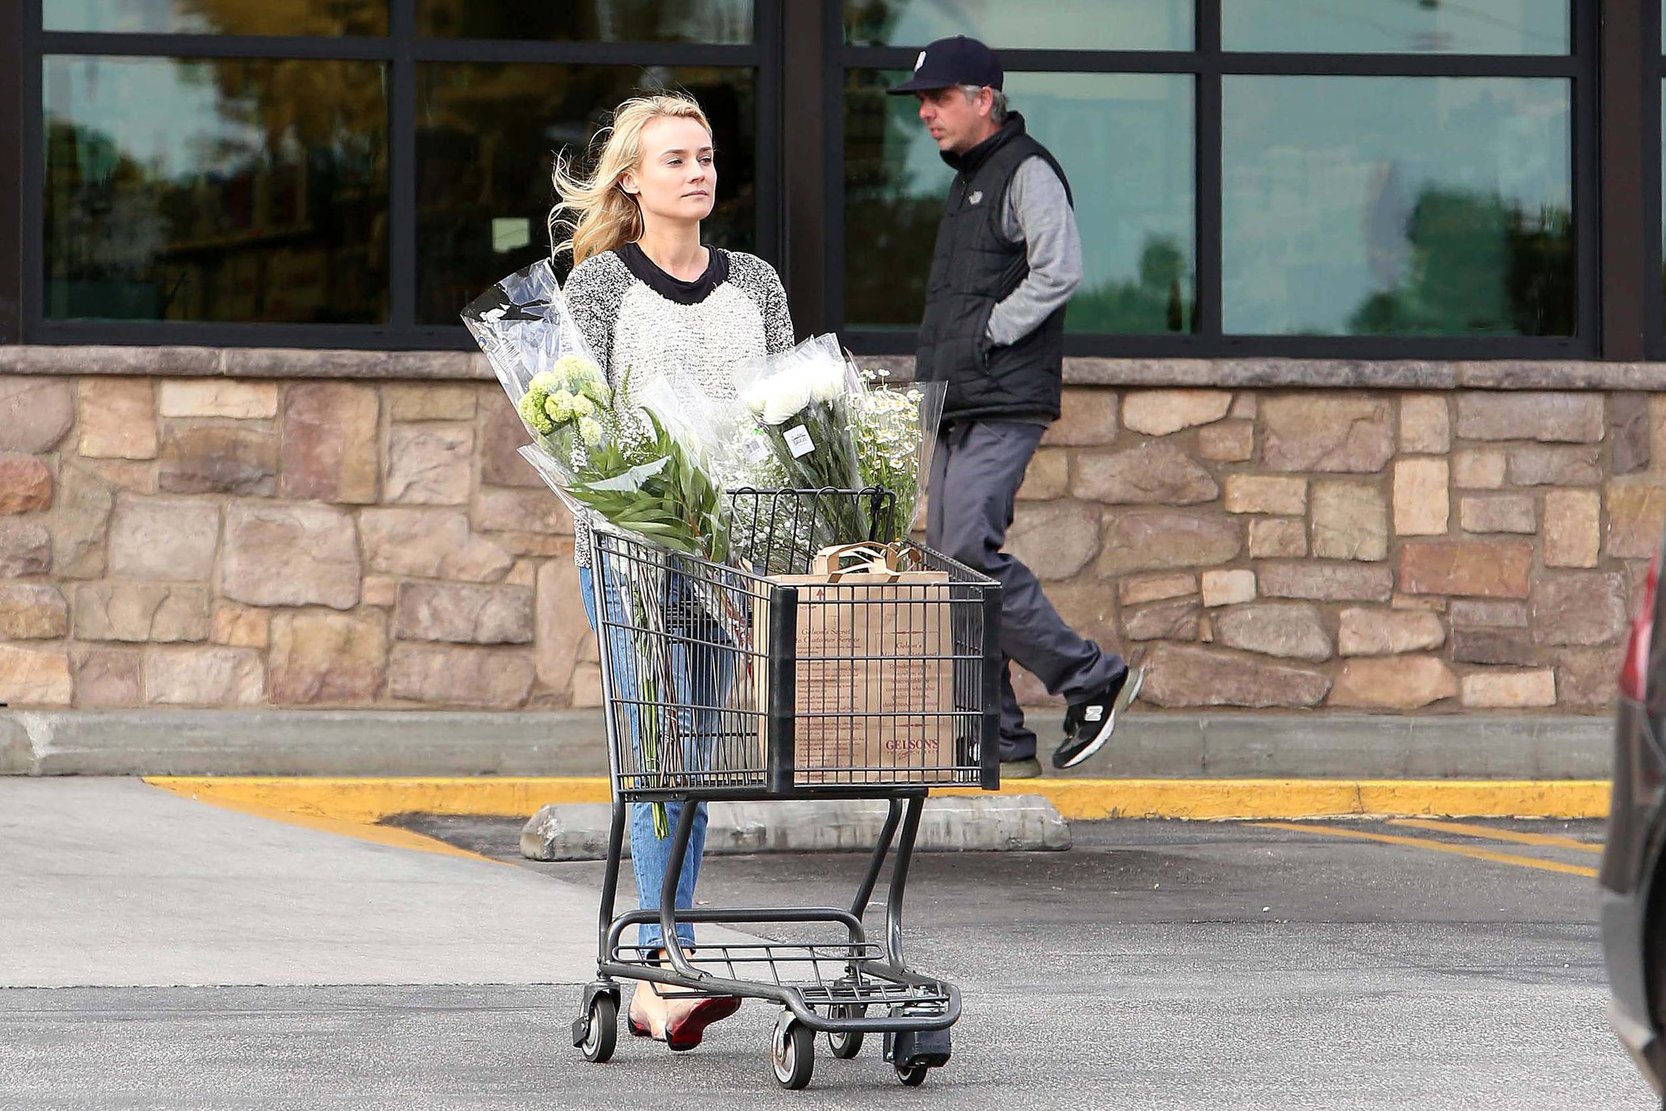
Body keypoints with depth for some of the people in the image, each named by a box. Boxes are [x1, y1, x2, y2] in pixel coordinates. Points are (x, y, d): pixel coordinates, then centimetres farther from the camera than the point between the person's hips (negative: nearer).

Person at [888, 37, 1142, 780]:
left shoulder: (1027, 172, -7)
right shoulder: (966, 180, 22)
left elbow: (1059, 271, -21)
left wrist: (988, 335, -16)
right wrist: (935, 373, 14)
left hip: (1005, 407, -10)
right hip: (959, 411, 10)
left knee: (972, 554, -18)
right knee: (951, 565, 5)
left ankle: (1091, 679, -7)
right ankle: (998, 742, 8)